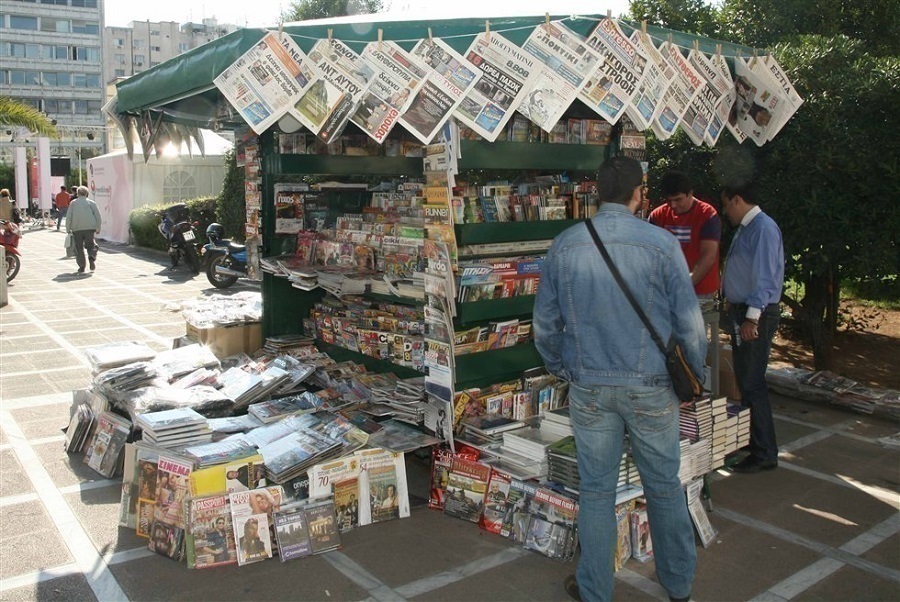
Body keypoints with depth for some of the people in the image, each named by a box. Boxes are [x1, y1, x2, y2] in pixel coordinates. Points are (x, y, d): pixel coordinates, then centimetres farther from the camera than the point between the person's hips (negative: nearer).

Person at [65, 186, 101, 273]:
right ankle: (92, 257, -18)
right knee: (90, 244, 11)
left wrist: (68, 229, 8)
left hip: (77, 228, 0)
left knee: (79, 247, 6)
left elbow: (68, 216, 4)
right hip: (89, 227, 0)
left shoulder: (73, 203, 11)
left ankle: (81, 267, 1)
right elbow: (97, 215, 3)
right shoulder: (91, 203, 10)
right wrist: (98, 228, 7)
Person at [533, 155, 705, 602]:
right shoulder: (661, 243, -10)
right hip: (651, 387, -1)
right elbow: (689, 323, -6)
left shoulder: (564, 246, -3)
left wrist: (563, 370, 18)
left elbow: (545, 324, 3)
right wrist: (693, 375, 11)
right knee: (664, 486, 17)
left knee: (596, 491, 12)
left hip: (589, 388, 1)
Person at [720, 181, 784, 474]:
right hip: (741, 312, 10)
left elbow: (765, 276, -22)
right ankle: (751, 441, 30)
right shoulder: (745, 228, 13)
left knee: (751, 383, -6)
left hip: (755, 316, -10)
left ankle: (764, 454, 4)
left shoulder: (763, 228, -16)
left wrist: (752, 317, -26)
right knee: (745, 381, 17)